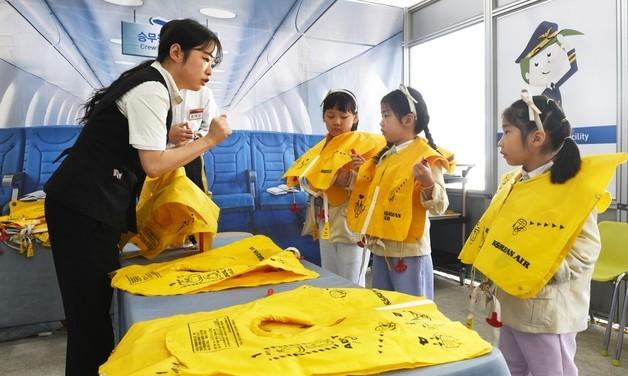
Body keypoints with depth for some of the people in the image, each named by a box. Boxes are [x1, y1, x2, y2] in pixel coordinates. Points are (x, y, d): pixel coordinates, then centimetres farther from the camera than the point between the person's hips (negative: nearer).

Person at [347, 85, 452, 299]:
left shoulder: (425, 157, -14)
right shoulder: (385, 156, 10)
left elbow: (439, 206, -19)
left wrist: (428, 183, -36)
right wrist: (358, 174, 13)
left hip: (408, 251, -8)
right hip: (380, 249, 8)